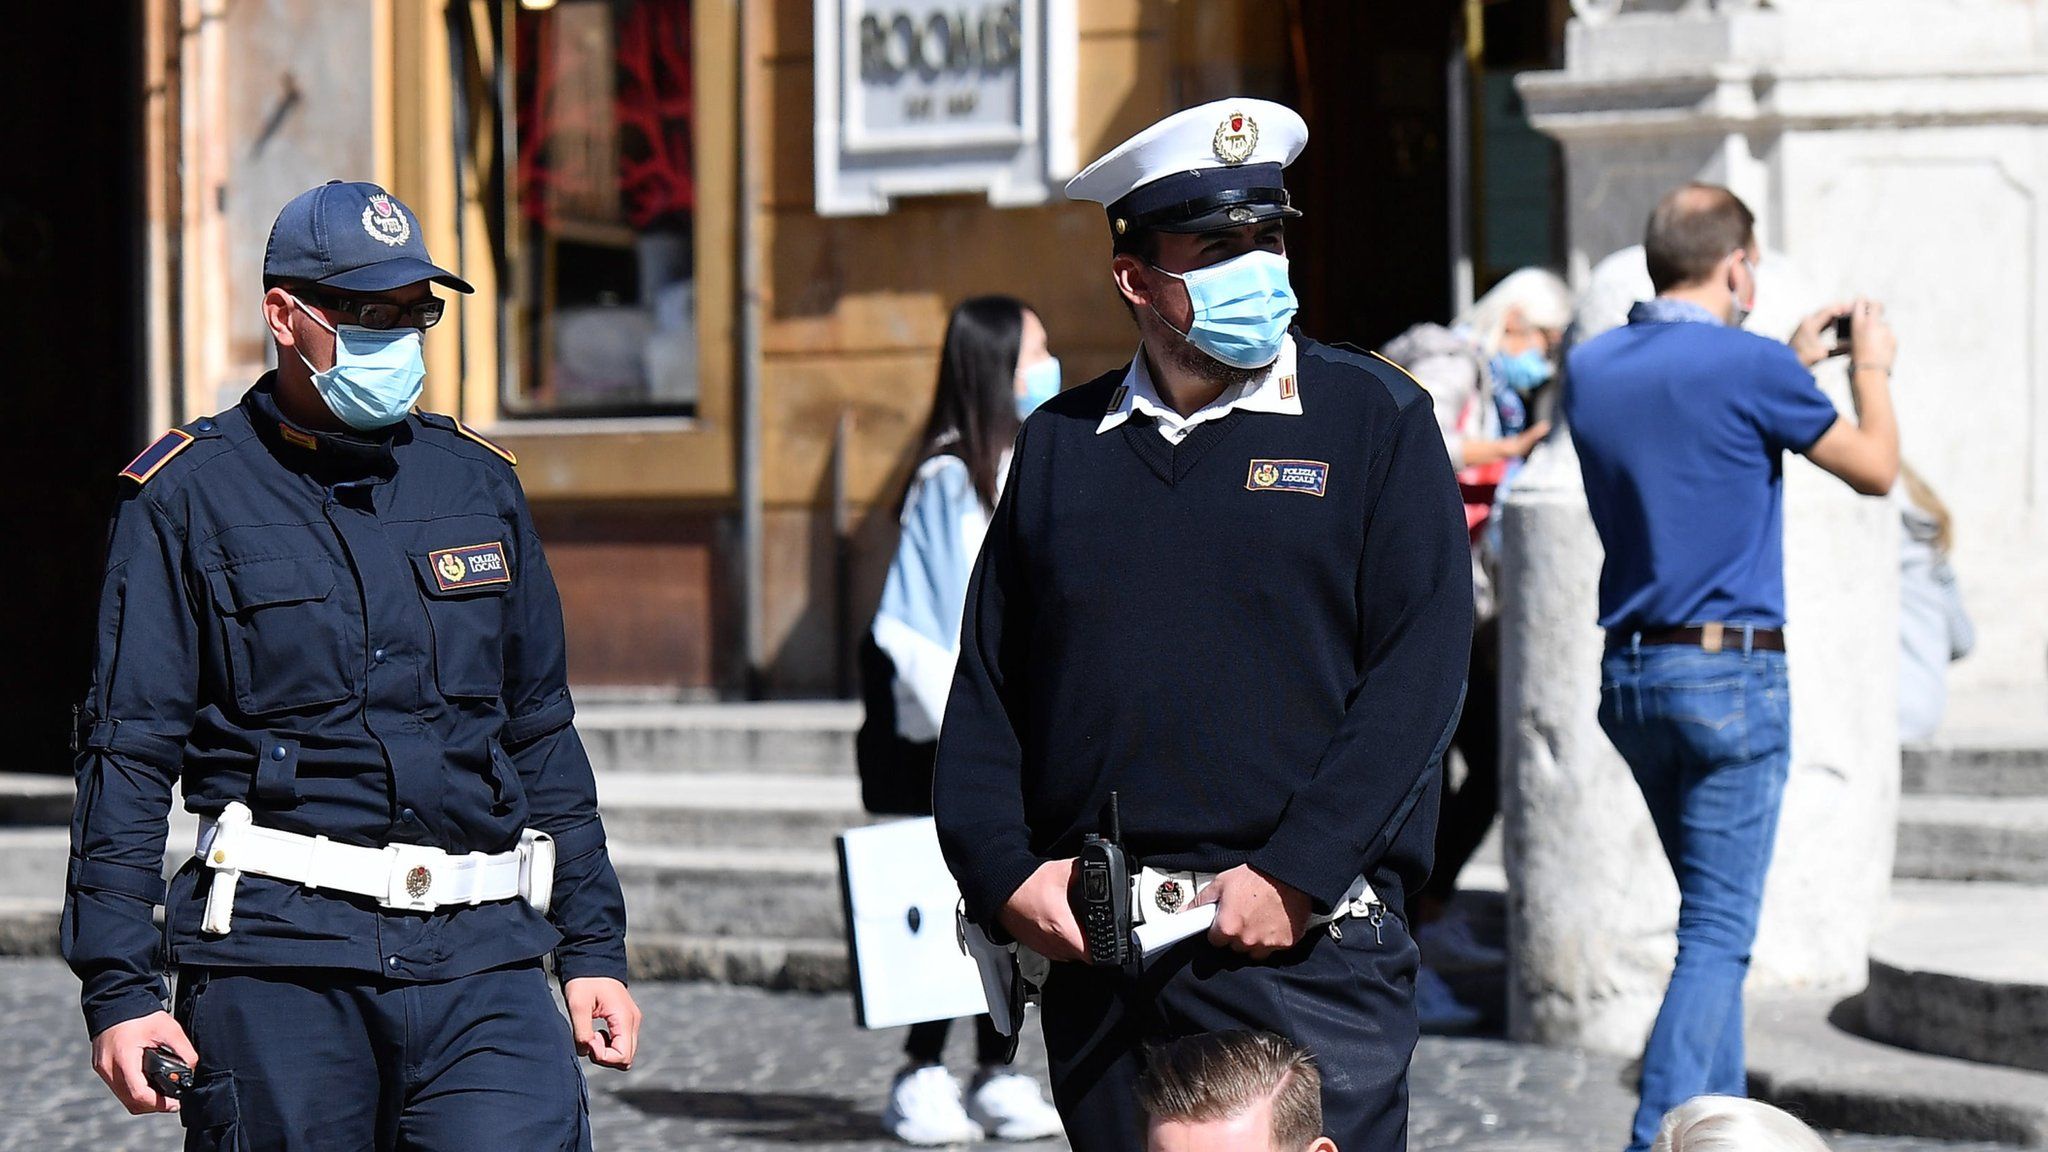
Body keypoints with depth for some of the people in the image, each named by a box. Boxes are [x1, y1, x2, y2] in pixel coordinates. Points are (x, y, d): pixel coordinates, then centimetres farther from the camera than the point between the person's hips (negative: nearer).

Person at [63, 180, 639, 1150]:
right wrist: (119, 988, -7)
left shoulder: (476, 482, 16)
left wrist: (593, 950, 17)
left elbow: (542, 733, 22)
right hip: (277, 948, -3)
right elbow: (127, 753, 1)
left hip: (480, 957, 3)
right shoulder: (188, 495, 3)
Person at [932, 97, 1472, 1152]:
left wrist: (1294, 877, -14)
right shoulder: (1060, 443, 12)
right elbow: (984, 685, 13)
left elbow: (1420, 670, -6)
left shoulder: (1377, 420, 2)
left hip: (1306, 948, -3)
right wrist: (1005, 874, -2)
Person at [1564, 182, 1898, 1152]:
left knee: (1712, 917, 19)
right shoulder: (1748, 368, -12)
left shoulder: (1591, 369, 6)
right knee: (1718, 935, -5)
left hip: (1628, 673, 7)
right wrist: (1871, 366, 16)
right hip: (1731, 675, -7)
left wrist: (1792, 365, 28)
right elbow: (1875, 468, 0)